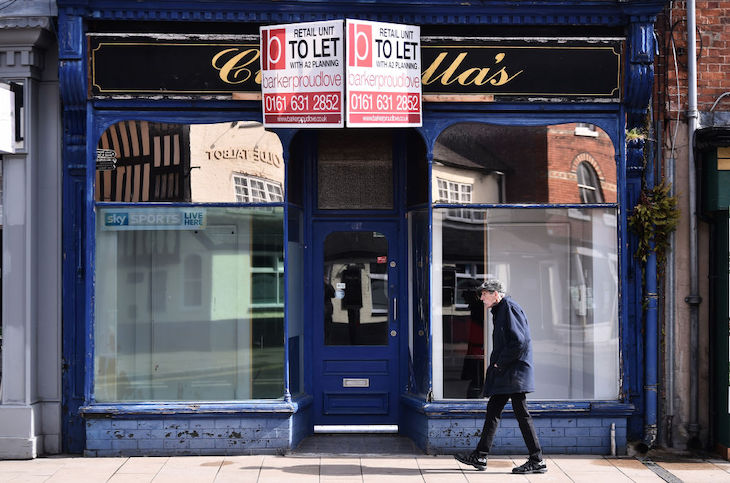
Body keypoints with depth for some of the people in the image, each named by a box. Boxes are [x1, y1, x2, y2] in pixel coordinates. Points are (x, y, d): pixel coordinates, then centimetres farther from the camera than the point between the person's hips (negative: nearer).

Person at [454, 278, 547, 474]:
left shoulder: (510, 308, -13)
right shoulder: (500, 310, 17)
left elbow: (519, 342, -22)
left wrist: (500, 363, -15)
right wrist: (496, 364, 13)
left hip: (514, 372, -10)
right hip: (503, 373, 10)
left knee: (521, 414, -7)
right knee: (493, 410, 12)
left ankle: (537, 461, -1)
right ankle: (480, 457, 17)